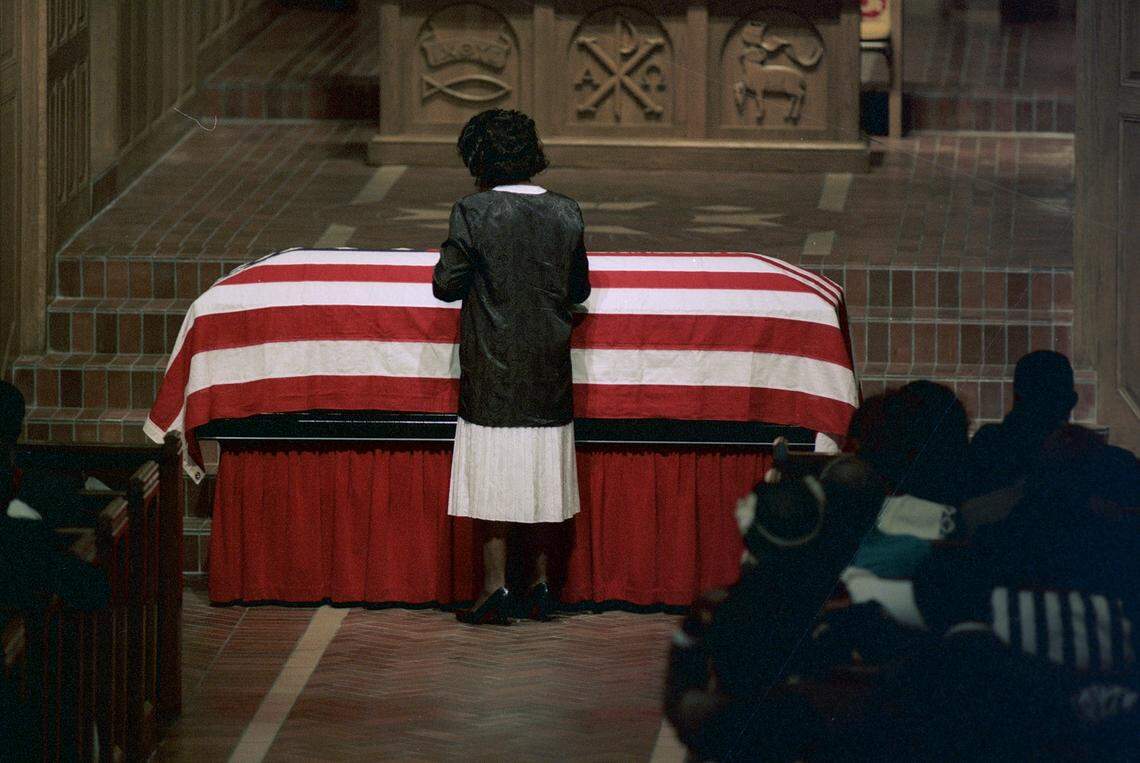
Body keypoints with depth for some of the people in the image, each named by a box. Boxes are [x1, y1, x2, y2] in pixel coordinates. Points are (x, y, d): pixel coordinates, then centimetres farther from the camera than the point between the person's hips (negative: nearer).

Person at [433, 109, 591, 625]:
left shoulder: (473, 213, -13)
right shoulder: (566, 214, -1)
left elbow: (446, 285, -9)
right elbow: (578, 291, 7)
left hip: (493, 370, -4)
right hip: (549, 370, 4)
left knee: (494, 477, 2)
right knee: (541, 477, 12)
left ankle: (495, 585, -1)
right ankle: (541, 582, 17)